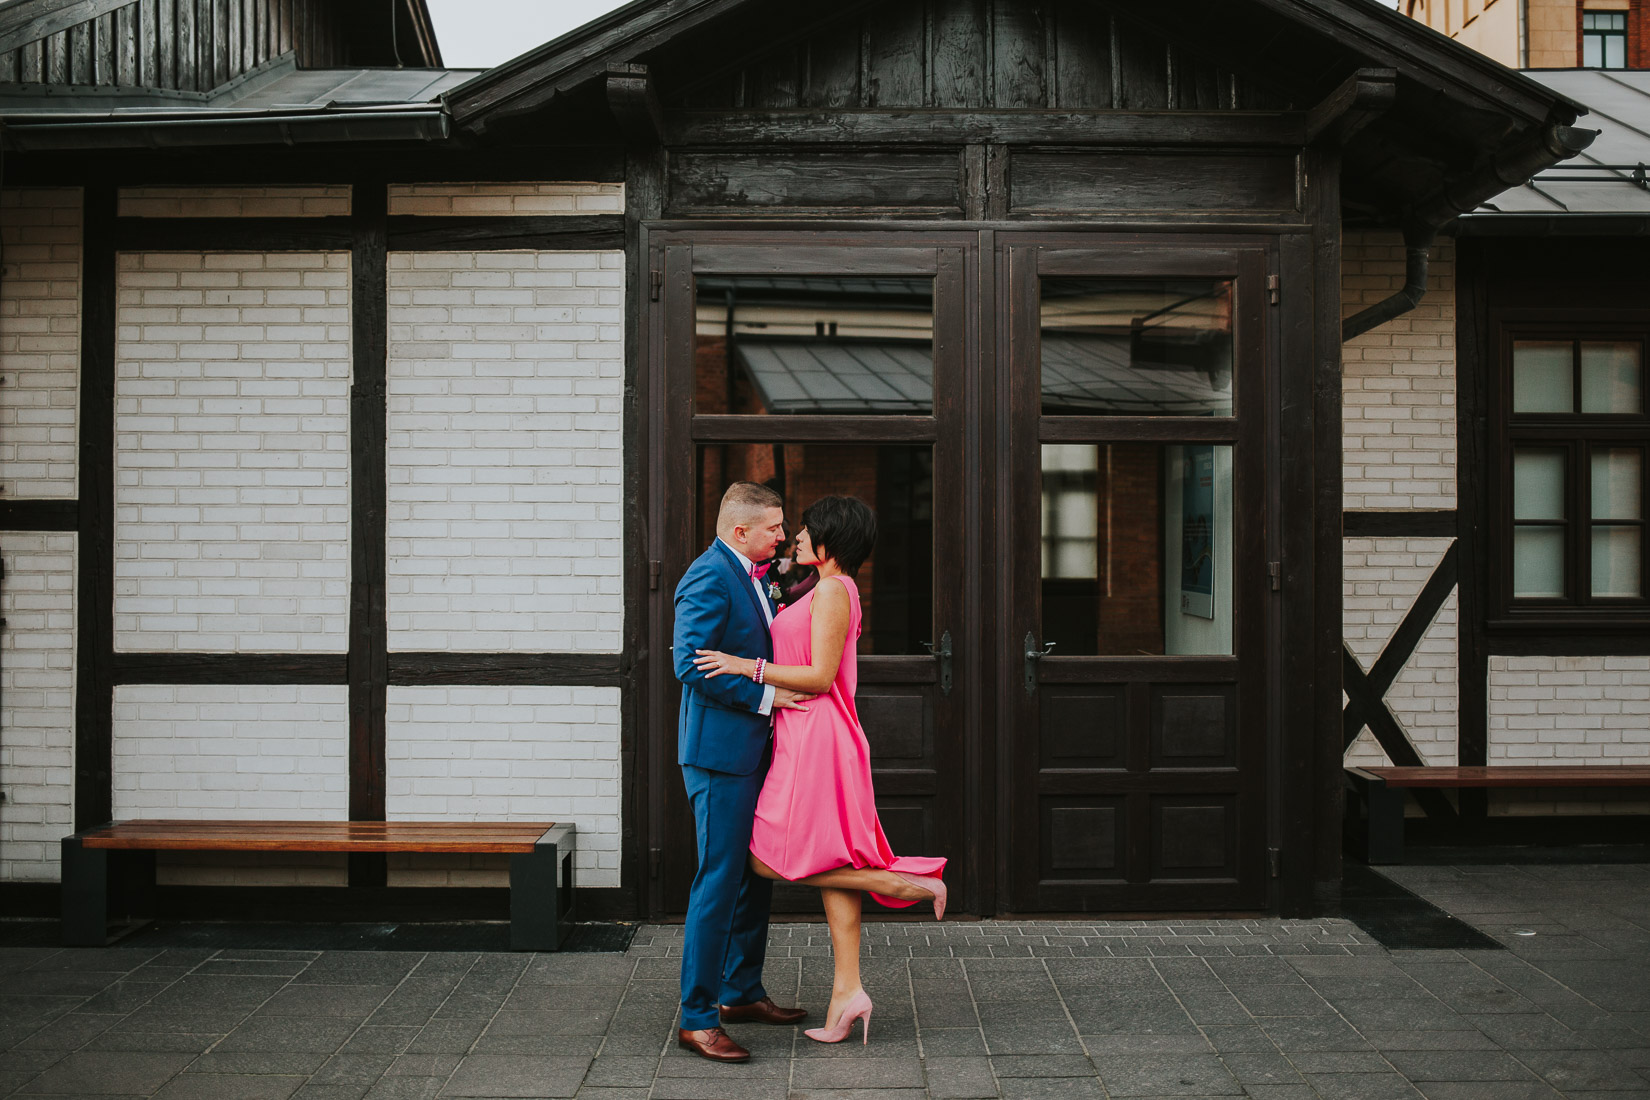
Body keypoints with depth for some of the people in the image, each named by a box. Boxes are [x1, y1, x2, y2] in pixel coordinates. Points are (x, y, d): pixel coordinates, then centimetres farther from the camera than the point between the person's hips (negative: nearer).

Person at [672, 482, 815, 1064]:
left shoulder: (749, 576, 15)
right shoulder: (709, 577, -16)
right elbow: (691, 664, -23)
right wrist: (765, 695, -20)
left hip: (751, 749, 10)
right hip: (719, 751, -10)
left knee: (756, 874, 17)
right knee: (719, 880, -7)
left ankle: (741, 992, 30)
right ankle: (697, 1016, 0)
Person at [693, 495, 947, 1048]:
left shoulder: (832, 590, -13)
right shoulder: (834, 590, 17)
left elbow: (821, 677, -19)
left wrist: (747, 667, -19)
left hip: (817, 738, -10)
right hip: (811, 738, 10)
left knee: (770, 859, -5)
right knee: (831, 865, 7)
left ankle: (909, 883, -3)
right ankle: (848, 992, 8)